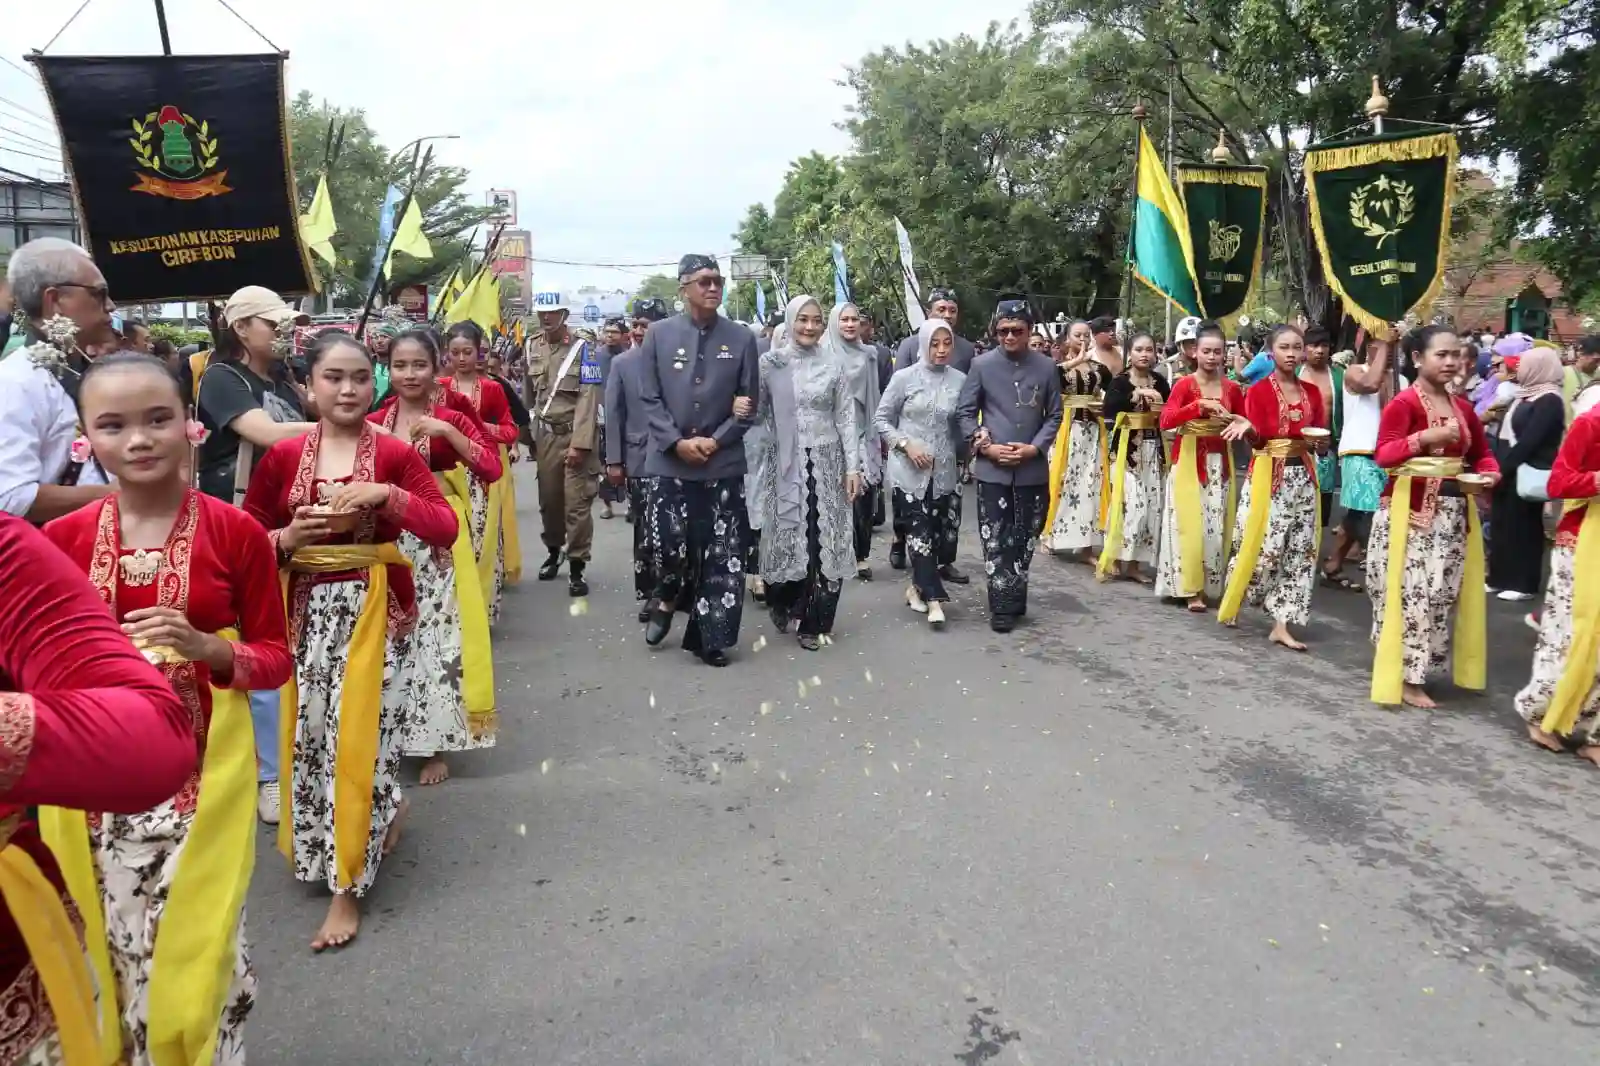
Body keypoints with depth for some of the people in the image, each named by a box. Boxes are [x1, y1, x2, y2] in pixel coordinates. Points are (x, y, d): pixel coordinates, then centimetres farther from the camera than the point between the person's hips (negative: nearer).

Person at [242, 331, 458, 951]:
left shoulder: (396, 454, -4)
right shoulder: (282, 456, 2)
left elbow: (446, 530, -11)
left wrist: (387, 496, -22)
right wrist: (289, 538, -13)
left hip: (369, 611, -3)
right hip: (305, 611, 3)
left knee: (357, 735, 0)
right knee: (309, 735, 11)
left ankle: (348, 886, 13)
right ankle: (385, 810, 40)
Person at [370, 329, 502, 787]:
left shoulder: (452, 417, -1)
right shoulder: (373, 423, 5)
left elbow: (492, 469, -14)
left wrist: (448, 431, -21)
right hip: (387, 543, 2)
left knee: (437, 638, 0)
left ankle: (435, 743, 13)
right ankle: (389, 735, 25)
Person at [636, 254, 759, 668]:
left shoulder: (742, 338, 3)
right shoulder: (659, 334, 3)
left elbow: (749, 402, 3)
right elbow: (649, 398, 1)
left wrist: (715, 441, -8)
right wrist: (677, 442, -11)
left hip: (724, 464, 1)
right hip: (671, 462, 0)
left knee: (722, 555, 2)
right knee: (672, 546, 1)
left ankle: (708, 636, 14)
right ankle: (667, 600, 33)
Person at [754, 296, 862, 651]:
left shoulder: (834, 365, 3)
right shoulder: (770, 362, 0)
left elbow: (846, 418, 3)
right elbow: (757, 412, 4)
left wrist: (853, 466, -3)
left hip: (825, 463, 1)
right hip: (784, 463, 0)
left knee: (823, 539, 0)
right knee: (785, 535, 5)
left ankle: (812, 620, 11)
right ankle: (782, 603, 31)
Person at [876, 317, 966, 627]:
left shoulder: (961, 380, 1)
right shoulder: (905, 377, -4)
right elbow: (881, 419, 1)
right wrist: (906, 444, -11)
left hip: (945, 470, 3)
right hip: (909, 469, -2)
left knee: (942, 533, 5)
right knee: (920, 532, -5)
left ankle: (918, 585, 27)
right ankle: (934, 597, 3)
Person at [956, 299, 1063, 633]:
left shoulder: (1046, 367, 3)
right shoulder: (982, 364, -1)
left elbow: (1054, 415, 6)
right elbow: (964, 412, 0)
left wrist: (1035, 447, -8)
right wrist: (986, 445, -11)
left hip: (1033, 468, 2)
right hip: (992, 467, -2)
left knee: (1025, 538, 9)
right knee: (995, 539, 0)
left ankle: (1014, 598, 23)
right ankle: (1003, 606, 7)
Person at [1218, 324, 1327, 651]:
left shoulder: (1312, 393, 10)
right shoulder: (1259, 390, -5)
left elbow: (1322, 436, 15)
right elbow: (1258, 439, -11)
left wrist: (1320, 442, -7)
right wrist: (1248, 428, -32)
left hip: (1302, 476, 5)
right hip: (1267, 475, -5)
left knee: (1300, 550, 2)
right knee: (1261, 545, -6)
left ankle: (1281, 624, 6)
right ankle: (1233, 604, 19)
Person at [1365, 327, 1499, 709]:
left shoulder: (1463, 407, 13)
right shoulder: (1403, 403, -9)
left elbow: (1482, 454, 19)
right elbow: (1383, 455, -16)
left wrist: (1489, 474, -2)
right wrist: (1426, 438, -27)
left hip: (1454, 511, 7)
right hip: (1410, 510, -7)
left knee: (1444, 592, 9)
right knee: (1410, 593, -6)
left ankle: (1418, 668, 22)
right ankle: (1405, 678, 4)